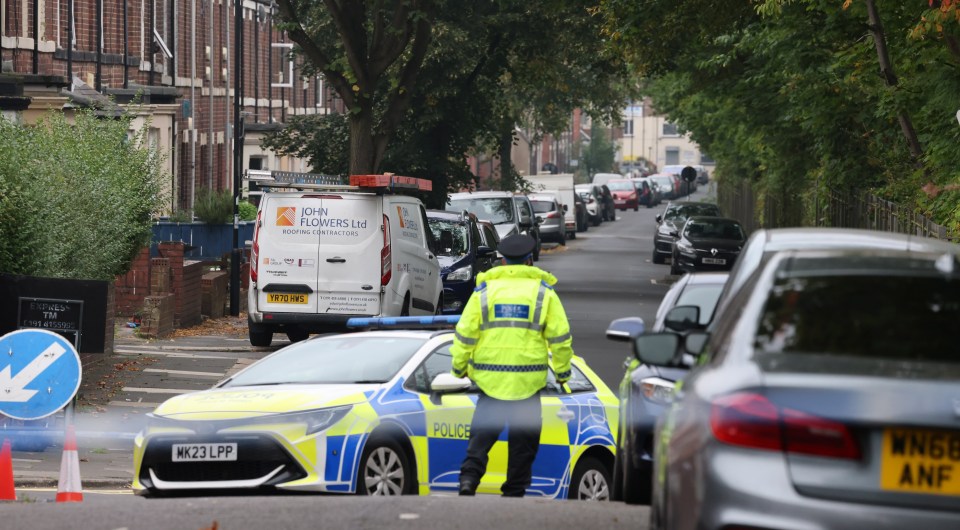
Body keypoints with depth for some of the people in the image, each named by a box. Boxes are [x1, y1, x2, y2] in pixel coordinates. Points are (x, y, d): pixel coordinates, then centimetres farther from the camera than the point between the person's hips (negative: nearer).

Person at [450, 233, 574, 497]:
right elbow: (560, 337, 3)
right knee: (523, 439, 8)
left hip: (489, 377, 1)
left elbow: (465, 334, 4)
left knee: (482, 433, 8)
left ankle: (469, 478, -12)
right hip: (528, 381, -1)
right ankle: (514, 493, 8)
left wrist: (460, 367, 16)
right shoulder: (543, 292, 4)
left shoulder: (484, 290, 6)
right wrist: (563, 371, 14)